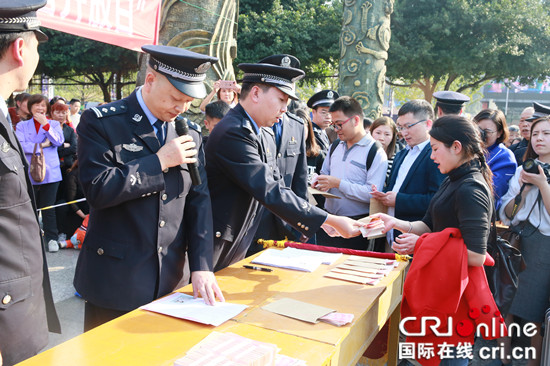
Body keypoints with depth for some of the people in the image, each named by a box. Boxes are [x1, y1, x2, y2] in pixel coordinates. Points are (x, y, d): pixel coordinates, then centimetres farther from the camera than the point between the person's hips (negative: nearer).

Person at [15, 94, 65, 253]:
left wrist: (45, 124, -13)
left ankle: (51, 238, 9)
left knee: (48, 207, 1)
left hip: (50, 172, -1)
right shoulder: (22, 125, 9)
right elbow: (20, 145, -7)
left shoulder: (54, 124, 10)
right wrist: (41, 145, -11)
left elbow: (59, 141, -9)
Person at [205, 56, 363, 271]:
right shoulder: (233, 133, -22)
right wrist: (331, 220, -22)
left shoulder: (265, 135, 9)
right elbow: (270, 192, -26)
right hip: (214, 251, -9)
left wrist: (322, 221, -2)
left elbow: (277, 186, 10)